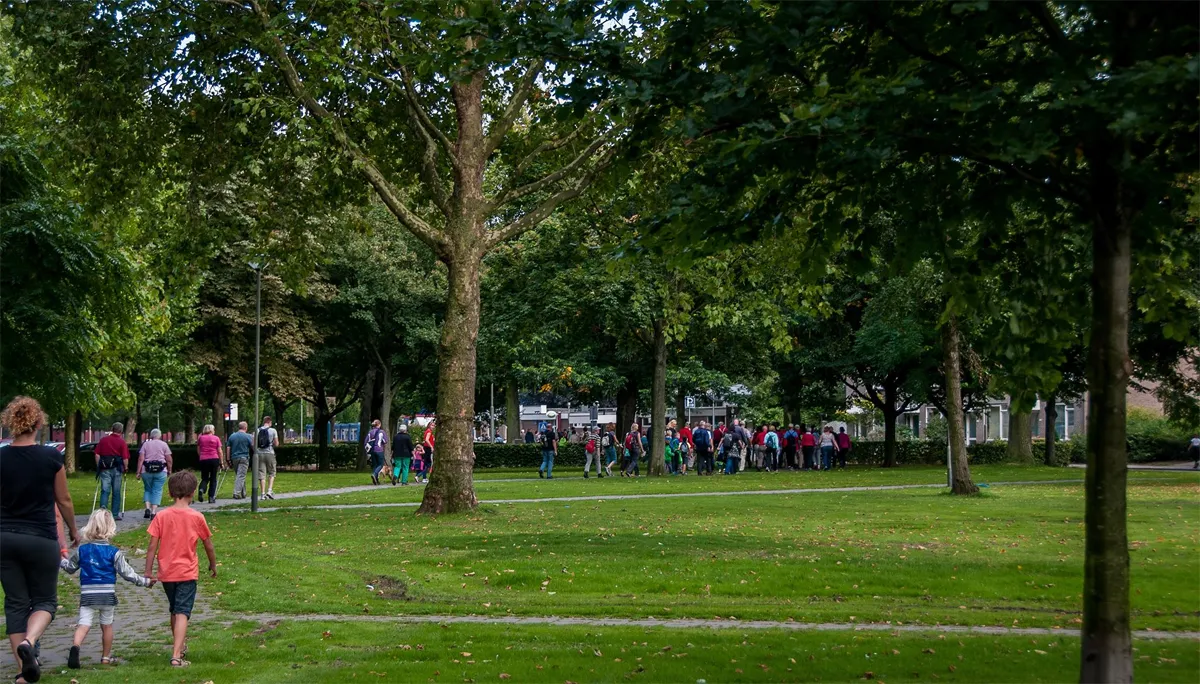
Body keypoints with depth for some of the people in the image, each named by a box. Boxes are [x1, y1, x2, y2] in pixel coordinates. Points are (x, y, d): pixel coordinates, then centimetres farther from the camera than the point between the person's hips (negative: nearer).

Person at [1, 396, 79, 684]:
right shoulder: (51, 457, -9)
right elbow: (63, 500, 1)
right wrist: (73, 530, 18)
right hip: (41, 539, -2)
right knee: (45, 600, 11)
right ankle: (28, 642, -18)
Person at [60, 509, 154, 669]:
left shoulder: (81, 550, 3)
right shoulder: (114, 552, -4)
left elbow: (70, 567, 18)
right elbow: (126, 573, -4)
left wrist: (60, 560, 39)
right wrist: (145, 581, 7)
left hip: (87, 594, 1)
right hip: (107, 594, -1)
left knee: (84, 624, -7)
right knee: (107, 625, 15)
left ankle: (75, 646, -35)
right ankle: (106, 657, 24)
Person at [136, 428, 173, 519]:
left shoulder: (146, 444, 6)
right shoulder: (164, 444, 4)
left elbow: (141, 459, -1)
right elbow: (169, 460, 0)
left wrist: (138, 472, -1)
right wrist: (169, 471, 11)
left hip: (146, 471, 1)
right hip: (160, 471, -1)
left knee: (147, 489, 17)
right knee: (157, 491, 3)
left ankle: (147, 508, 0)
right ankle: (153, 512, -5)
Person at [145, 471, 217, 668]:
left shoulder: (162, 516, -4)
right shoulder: (197, 517, -7)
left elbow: (153, 546, -5)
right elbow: (208, 546, 3)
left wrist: (148, 571, 2)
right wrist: (213, 565, 19)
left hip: (166, 572, 3)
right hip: (187, 572, -3)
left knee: (174, 611, 21)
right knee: (182, 613, -6)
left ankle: (180, 646, 39)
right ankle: (176, 656, -19)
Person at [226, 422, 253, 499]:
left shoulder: (232, 436, 7)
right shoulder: (247, 436, -5)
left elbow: (228, 449, 7)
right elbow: (253, 447, -2)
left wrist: (229, 460, 10)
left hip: (234, 458, 4)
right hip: (244, 458, -4)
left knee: (239, 475, 14)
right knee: (241, 476, -6)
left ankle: (243, 493, 18)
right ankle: (237, 493, -15)